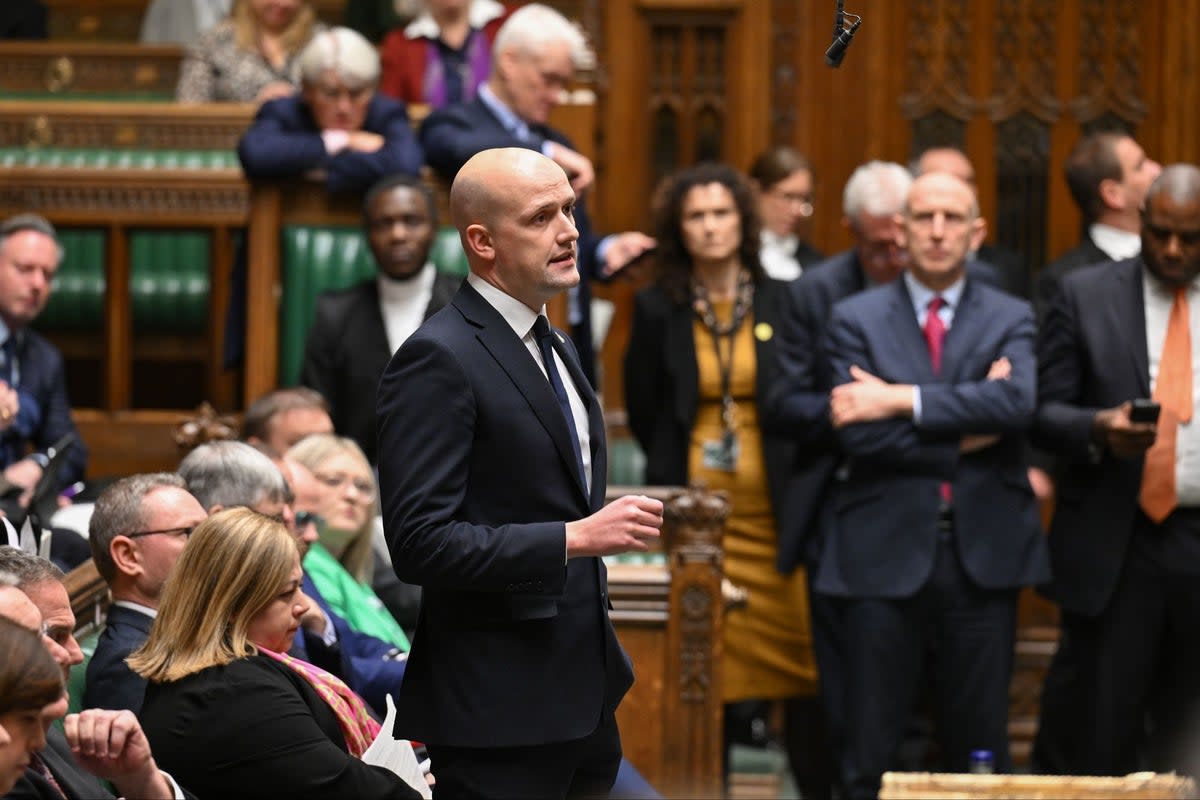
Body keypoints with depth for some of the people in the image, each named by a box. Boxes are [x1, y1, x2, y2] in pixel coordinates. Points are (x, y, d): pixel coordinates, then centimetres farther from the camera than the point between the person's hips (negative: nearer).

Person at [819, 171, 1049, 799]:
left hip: (983, 554, 1)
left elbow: (1018, 402, -14)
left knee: (980, 748, 5)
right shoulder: (855, 320, 5)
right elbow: (858, 434, -9)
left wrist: (901, 400, -16)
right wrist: (964, 436, -11)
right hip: (887, 552, -1)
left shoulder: (1011, 320, 8)